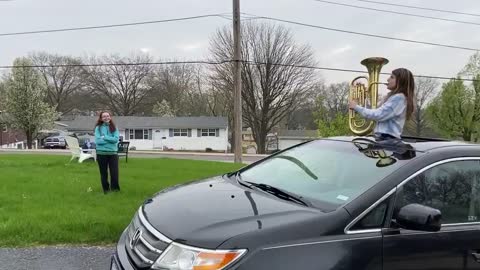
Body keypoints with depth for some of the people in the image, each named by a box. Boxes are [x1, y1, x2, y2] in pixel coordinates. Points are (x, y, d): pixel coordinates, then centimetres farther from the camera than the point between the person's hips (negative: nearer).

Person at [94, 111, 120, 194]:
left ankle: (115, 189, 10)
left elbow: (116, 139, -9)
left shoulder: (114, 128, 5)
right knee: (103, 173, 10)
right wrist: (111, 140, -10)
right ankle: (106, 190, 23)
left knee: (114, 172, -5)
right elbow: (97, 141, -10)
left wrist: (104, 137, -12)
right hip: (101, 153, 0)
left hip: (113, 153, 0)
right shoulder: (98, 128, 1)